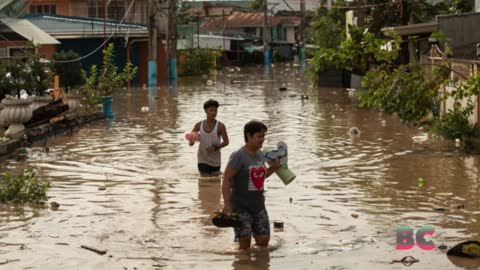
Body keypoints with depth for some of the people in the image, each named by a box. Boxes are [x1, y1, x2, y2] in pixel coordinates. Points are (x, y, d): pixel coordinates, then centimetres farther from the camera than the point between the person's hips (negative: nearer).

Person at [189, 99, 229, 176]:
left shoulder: (220, 126, -10)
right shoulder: (199, 125, -3)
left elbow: (226, 142, -8)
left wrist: (215, 148, -22)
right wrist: (191, 141, -14)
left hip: (215, 160, -1)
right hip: (203, 159, 1)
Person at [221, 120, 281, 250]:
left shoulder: (261, 155, 8)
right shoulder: (239, 156, -15)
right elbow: (226, 179, -18)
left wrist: (273, 168, 5)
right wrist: (227, 204, -24)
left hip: (258, 205, 7)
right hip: (241, 206, -7)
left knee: (263, 240, 7)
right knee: (245, 243, -6)